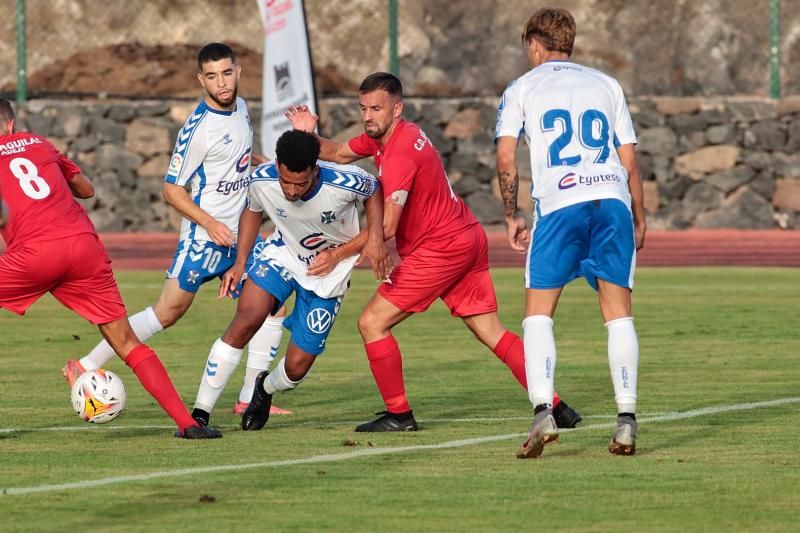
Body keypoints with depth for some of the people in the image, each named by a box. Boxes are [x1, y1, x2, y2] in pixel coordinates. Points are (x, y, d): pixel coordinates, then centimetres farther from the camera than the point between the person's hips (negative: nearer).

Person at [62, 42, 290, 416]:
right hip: (203, 236, -7)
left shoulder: (240, 108, 6)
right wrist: (210, 223, -23)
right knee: (168, 312, -9)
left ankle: (250, 399, 5)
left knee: (272, 308, 0)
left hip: (238, 233, 7)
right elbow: (171, 189, -15)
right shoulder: (198, 128, -18)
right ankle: (87, 366, -3)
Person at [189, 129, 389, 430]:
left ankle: (265, 390, 36)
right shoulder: (262, 180, -24)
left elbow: (374, 191, -7)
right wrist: (240, 263, -3)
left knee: (297, 368, -3)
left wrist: (375, 237, -21)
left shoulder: (344, 184, -33)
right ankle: (200, 414, -18)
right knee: (246, 320, -26)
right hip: (282, 255, 1)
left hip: (328, 273, -1)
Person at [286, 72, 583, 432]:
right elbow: (339, 154, 24)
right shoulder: (383, 135, 9)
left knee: (372, 322, -4)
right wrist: (309, 135, 5)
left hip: (440, 250, -10)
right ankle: (554, 406, 3)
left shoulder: (400, 153, -20)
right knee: (491, 331, 8)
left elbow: (386, 228, -24)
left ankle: (398, 415, 1)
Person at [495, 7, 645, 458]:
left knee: (539, 313, 4)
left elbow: (506, 159, 2)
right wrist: (639, 219, 23)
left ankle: (543, 411, -14)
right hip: (613, 200, 2)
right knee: (619, 313, 5)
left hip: (559, 204, -2)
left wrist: (512, 217, 10)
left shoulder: (522, 89, 13)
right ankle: (627, 420, -4)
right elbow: (629, 160, 16)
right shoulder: (607, 86, 20)